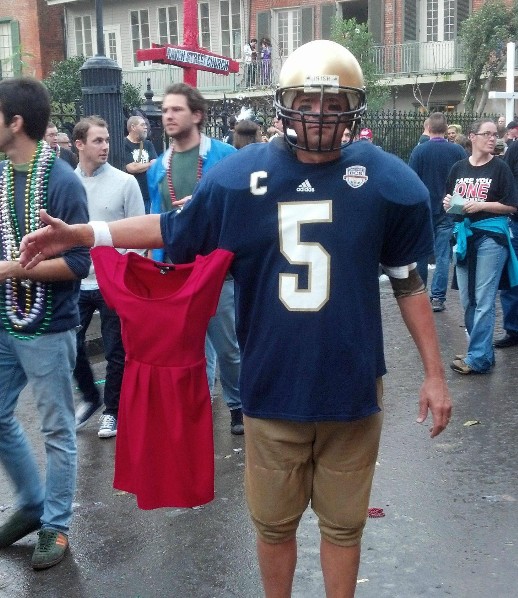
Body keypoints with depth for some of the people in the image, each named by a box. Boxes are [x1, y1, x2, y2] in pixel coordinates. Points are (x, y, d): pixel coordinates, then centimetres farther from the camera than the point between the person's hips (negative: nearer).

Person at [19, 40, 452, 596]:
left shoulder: (386, 180, -4)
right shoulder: (241, 175, -4)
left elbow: (409, 281, 4)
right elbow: (174, 229, 10)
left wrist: (433, 373, 5)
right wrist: (78, 233, 5)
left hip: (352, 389, 0)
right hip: (272, 388, 1)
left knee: (343, 525, 16)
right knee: (273, 524, 17)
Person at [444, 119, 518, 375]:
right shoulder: (458, 168, 9)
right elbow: (448, 200, 18)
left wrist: (481, 205, -15)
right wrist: (448, 202, -4)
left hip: (491, 236, -5)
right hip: (463, 235, 5)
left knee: (483, 300, -5)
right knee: (467, 300, 9)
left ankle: (478, 358, -1)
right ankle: (481, 347, 22)